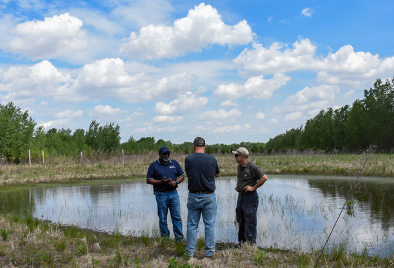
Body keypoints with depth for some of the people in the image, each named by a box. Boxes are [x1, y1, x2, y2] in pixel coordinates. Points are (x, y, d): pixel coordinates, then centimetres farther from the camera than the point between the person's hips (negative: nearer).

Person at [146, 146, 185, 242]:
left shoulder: (175, 163, 10)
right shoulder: (154, 165, 1)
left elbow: (181, 175, 14)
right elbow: (148, 180, -2)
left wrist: (176, 182, -7)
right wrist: (161, 182, -15)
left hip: (173, 193, 2)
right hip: (161, 195, -2)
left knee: (177, 217, 0)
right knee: (162, 219, 5)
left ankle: (179, 238, 7)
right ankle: (165, 237, 18)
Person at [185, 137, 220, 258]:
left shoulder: (188, 159, -6)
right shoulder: (212, 159, -5)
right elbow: (217, 174, 12)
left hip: (193, 196, 1)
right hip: (209, 196, -1)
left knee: (192, 225, 9)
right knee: (209, 225, 7)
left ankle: (190, 251, 13)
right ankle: (209, 251, 12)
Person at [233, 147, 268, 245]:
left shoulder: (252, 166, -15)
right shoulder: (239, 166, 11)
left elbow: (264, 178, -18)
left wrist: (253, 187, -15)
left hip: (250, 197, -9)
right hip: (240, 196, 9)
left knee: (250, 221, -6)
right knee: (241, 221, 14)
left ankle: (251, 243, 1)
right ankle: (242, 243, 24)